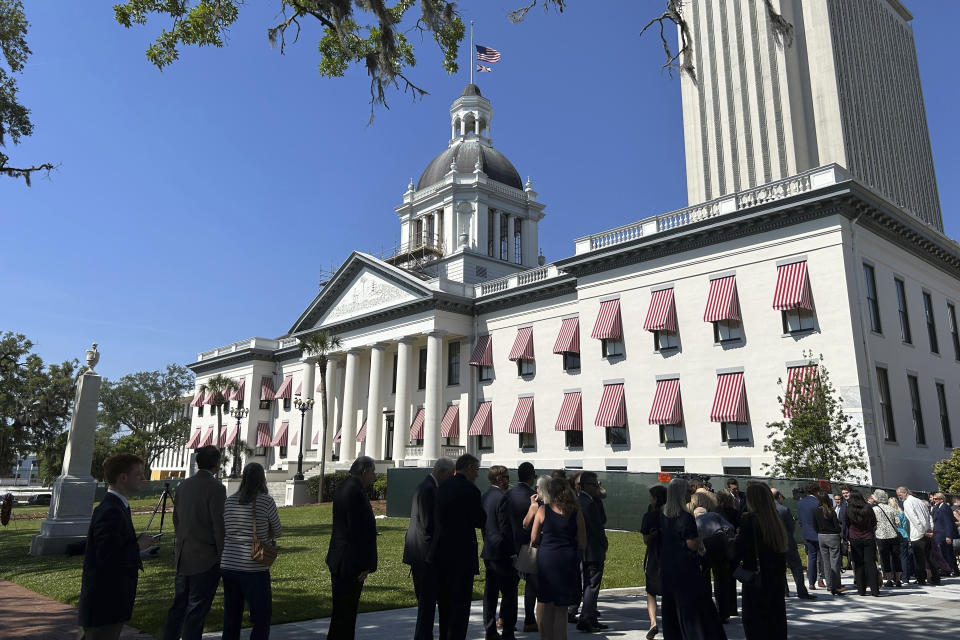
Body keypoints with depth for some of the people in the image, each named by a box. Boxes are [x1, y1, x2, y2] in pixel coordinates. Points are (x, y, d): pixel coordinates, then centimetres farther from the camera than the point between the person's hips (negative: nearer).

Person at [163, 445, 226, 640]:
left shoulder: (183, 485, 6)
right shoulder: (216, 488, -17)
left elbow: (176, 520, 13)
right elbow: (219, 526, -18)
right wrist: (224, 557, -9)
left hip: (183, 557, 7)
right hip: (206, 559, -7)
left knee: (179, 605, 18)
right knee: (197, 610, 3)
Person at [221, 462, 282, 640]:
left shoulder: (229, 502, 4)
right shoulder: (267, 502, -9)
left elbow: (223, 533, 11)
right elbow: (277, 532, 3)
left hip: (228, 565, 5)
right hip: (254, 569, -5)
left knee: (231, 618, 16)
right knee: (262, 618, 6)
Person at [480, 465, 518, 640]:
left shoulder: (484, 497, 10)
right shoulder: (502, 497, -16)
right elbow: (505, 528, -18)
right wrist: (513, 551, -11)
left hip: (488, 552, 9)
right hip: (502, 553, -9)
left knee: (490, 593, 12)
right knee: (509, 594, 0)